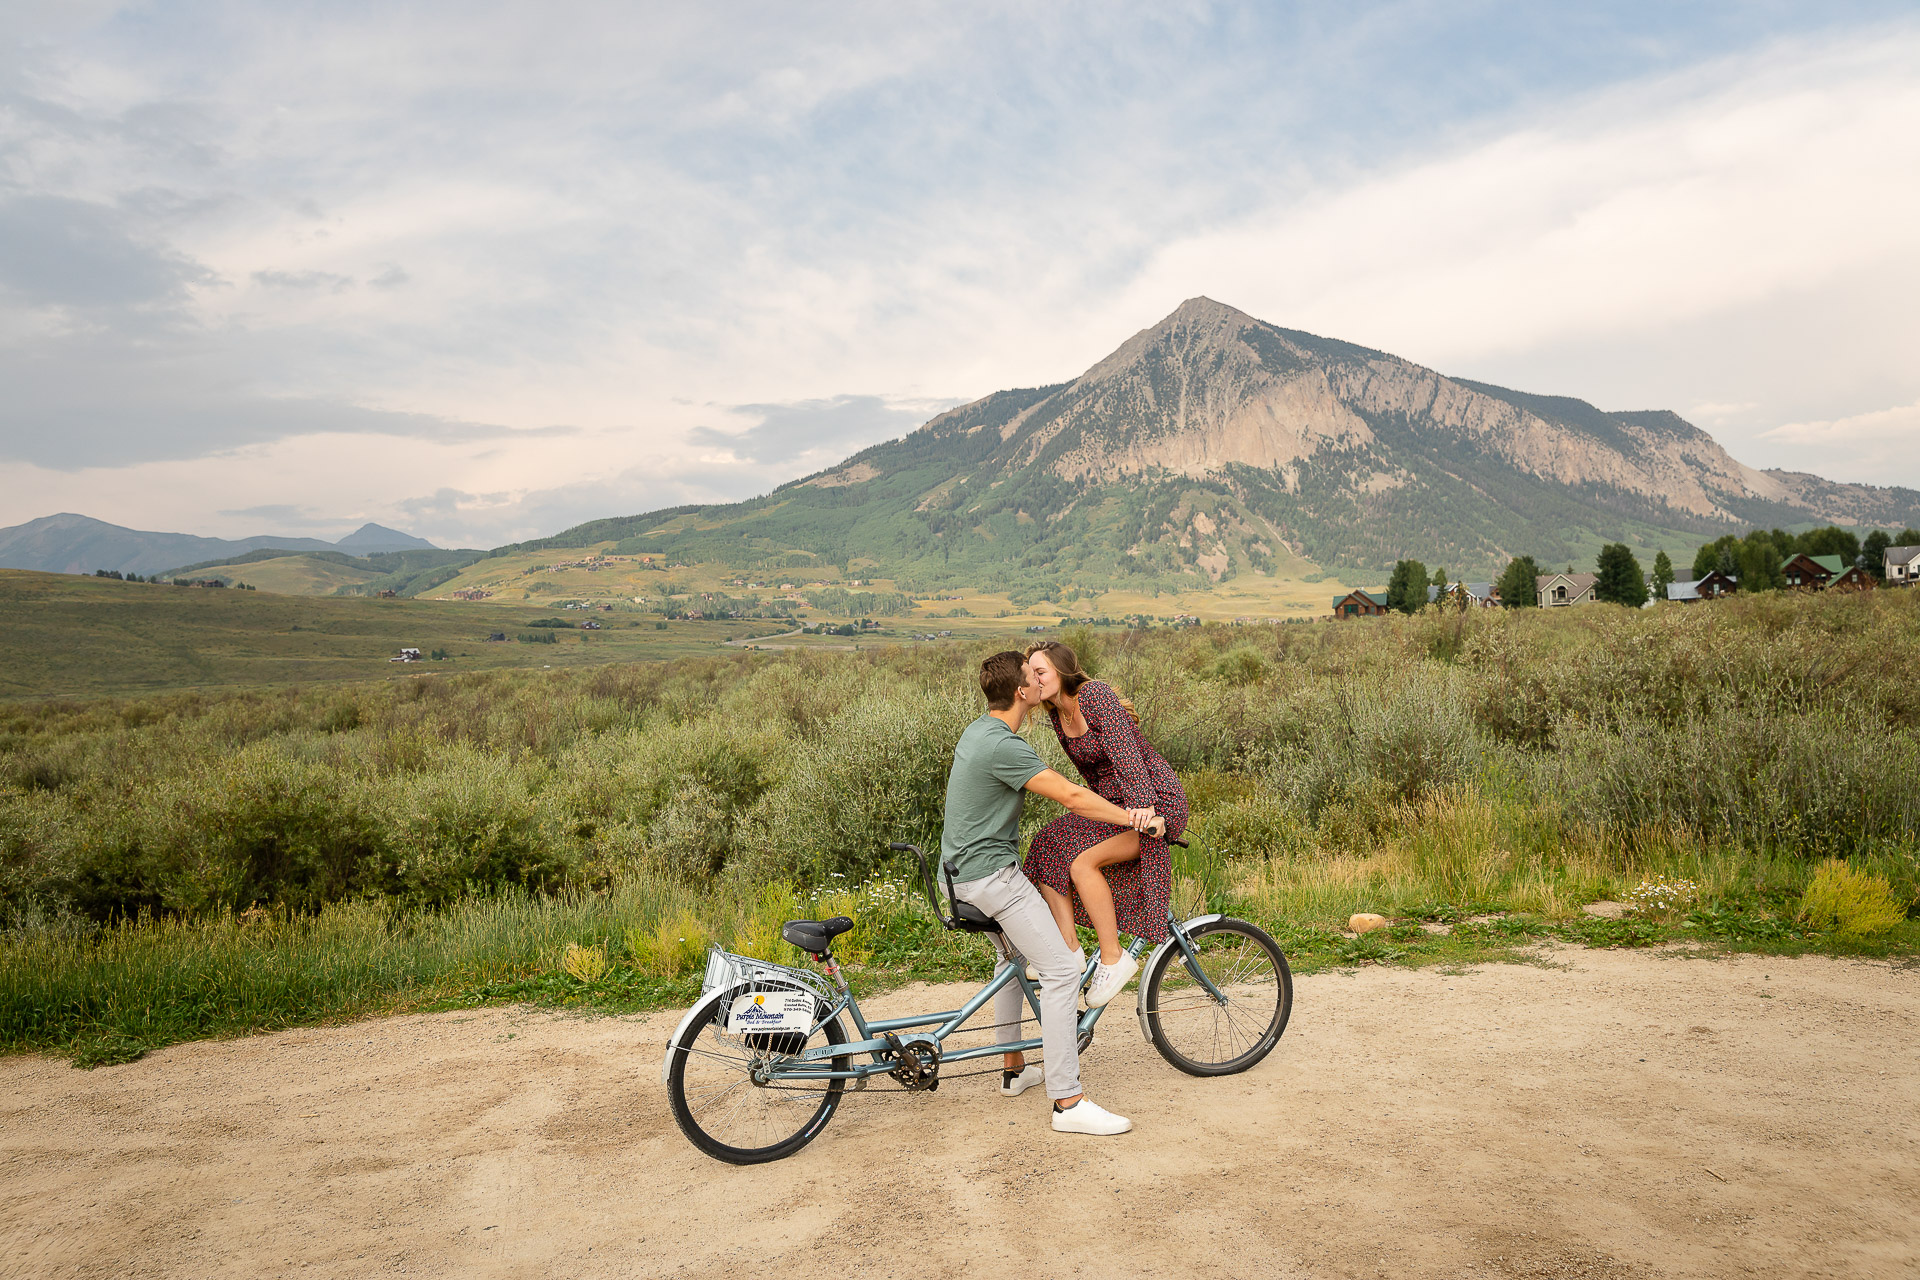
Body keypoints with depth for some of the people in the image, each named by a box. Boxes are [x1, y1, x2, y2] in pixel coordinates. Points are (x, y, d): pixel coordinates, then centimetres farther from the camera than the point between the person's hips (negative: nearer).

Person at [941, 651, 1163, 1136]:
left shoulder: (977, 731, 10)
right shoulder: (1003, 745, -22)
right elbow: (1073, 797, -24)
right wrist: (1132, 817, -16)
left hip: (965, 868, 11)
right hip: (992, 872, -11)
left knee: (1014, 957, 28)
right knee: (1061, 969, -11)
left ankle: (1014, 1069, 39)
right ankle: (1068, 1102, -11)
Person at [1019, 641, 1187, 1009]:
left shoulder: (1096, 695, -18)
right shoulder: (1058, 715, 8)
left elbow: (1125, 751, -31)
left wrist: (1143, 804, -42)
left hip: (1157, 801, -9)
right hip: (1114, 802, 9)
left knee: (1082, 860, -24)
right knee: (1049, 848, -7)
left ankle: (1114, 960, -10)